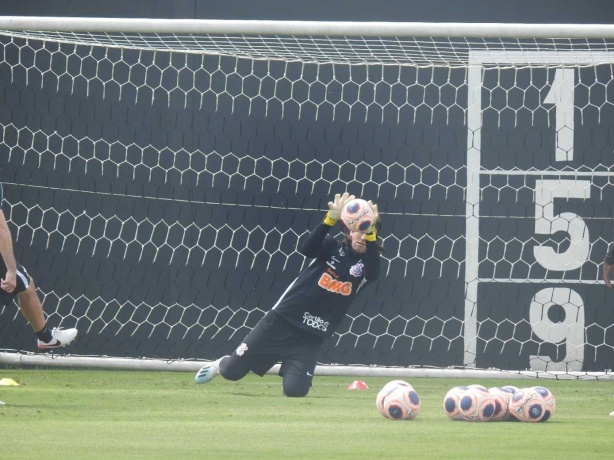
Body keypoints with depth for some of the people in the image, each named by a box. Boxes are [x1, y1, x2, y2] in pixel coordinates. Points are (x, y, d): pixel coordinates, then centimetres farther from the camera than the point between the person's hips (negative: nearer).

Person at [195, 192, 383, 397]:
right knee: (232, 371, 6)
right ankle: (221, 364, 44)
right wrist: (331, 219, -39)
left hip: (311, 337, 0)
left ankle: (289, 370, 19)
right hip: (281, 322, 0)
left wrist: (371, 233, -41)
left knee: (295, 389, -17)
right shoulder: (333, 248, -2)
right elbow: (307, 248, -23)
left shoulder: (365, 264, -1)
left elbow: (373, 274, -25)